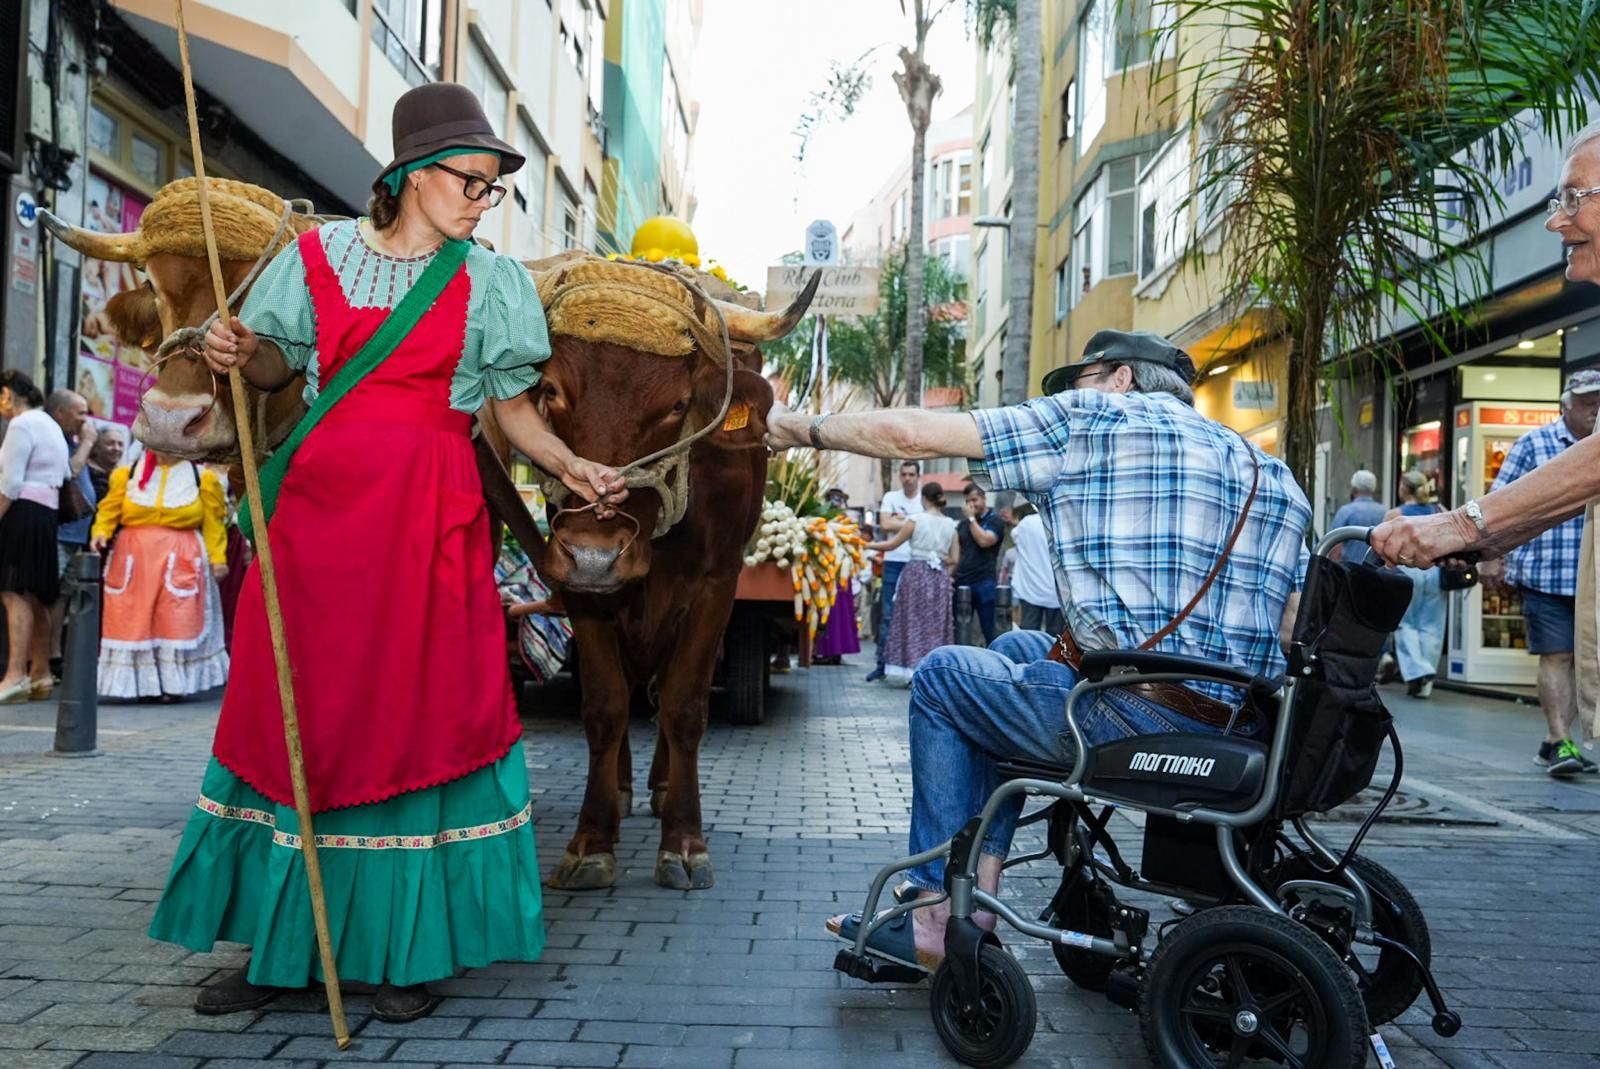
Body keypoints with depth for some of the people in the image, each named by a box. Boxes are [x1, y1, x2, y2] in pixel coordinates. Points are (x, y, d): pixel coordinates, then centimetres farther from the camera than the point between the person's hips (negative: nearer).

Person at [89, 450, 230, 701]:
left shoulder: (201, 477, 6)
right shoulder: (127, 474, 11)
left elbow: (213, 521, 2)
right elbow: (109, 510, 5)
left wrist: (217, 557, -5)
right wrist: (100, 533, -14)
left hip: (180, 561, -2)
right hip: (134, 558, 2)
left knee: (177, 621, -4)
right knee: (133, 622, 1)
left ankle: (172, 684, 2)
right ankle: (139, 682, 9)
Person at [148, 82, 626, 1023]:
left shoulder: (488, 282, 7)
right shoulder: (319, 255, 9)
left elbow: (513, 408, 7)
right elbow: (281, 367, 15)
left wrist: (571, 468, -8)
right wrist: (243, 354, -6)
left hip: (433, 515, -1)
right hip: (318, 500, 2)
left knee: (422, 713, -1)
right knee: (298, 709, 5)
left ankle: (408, 951, 11)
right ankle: (281, 946, 18)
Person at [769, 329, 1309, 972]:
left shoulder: (1095, 416, 2)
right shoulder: (1275, 474, 21)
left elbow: (914, 433, 1)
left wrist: (808, 429, 16)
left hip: (1136, 723, -8)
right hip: (1242, 739, 8)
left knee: (943, 676, 17)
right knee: (1014, 651, 27)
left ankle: (941, 918, 20)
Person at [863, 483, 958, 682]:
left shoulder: (915, 520, -5)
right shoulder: (950, 524, 6)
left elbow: (892, 544, 1)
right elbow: (954, 559, 6)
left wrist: (869, 545, 15)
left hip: (916, 573, -3)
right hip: (940, 577, 3)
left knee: (914, 623, 4)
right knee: (936, 627, 7)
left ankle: (915, 669, 4)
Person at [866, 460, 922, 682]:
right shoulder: (891, 497, 7)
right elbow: (885, 525, -5)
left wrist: (900, 520, -7)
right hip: (894, 562, 0)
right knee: (887, 616, 1)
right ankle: (882, 663, 4)